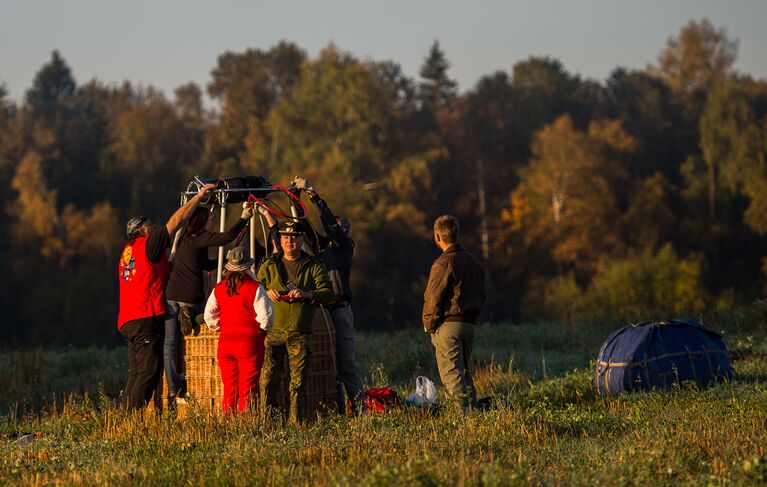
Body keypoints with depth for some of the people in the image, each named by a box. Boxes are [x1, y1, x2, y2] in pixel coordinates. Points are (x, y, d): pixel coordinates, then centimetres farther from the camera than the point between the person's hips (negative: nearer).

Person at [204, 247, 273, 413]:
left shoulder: (219, 289, 6)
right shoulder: (254, 288, -8)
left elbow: (209, 315, 8)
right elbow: (266, 316, -12)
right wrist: (262, 330, 7)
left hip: (225, 342, 4)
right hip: (250, 342, -4)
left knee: (229, 389, 10)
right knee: (248, 390, -2)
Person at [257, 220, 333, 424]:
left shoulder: (313, 267, 8)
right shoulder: (269, 265, 12)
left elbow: (328, 292, -1)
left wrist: (307, 294, -20)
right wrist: (267, 292, -11)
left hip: (300, 333, 0)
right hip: (274, 331, 0)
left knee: (298, 382, -1)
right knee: (268, 378, -8)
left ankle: (296, 423, 4)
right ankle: (266, 421, -4)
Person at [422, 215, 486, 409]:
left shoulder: (443, 263, -12)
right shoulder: (473, 261, 14)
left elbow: (433, 298, -11)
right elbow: (481, 296, 19)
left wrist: (429, 325, 0)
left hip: (448, 325, -8)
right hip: (469, 324, 8)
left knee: (451, 372, -7)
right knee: (465, 371, 14)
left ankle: (463, 408, -18)